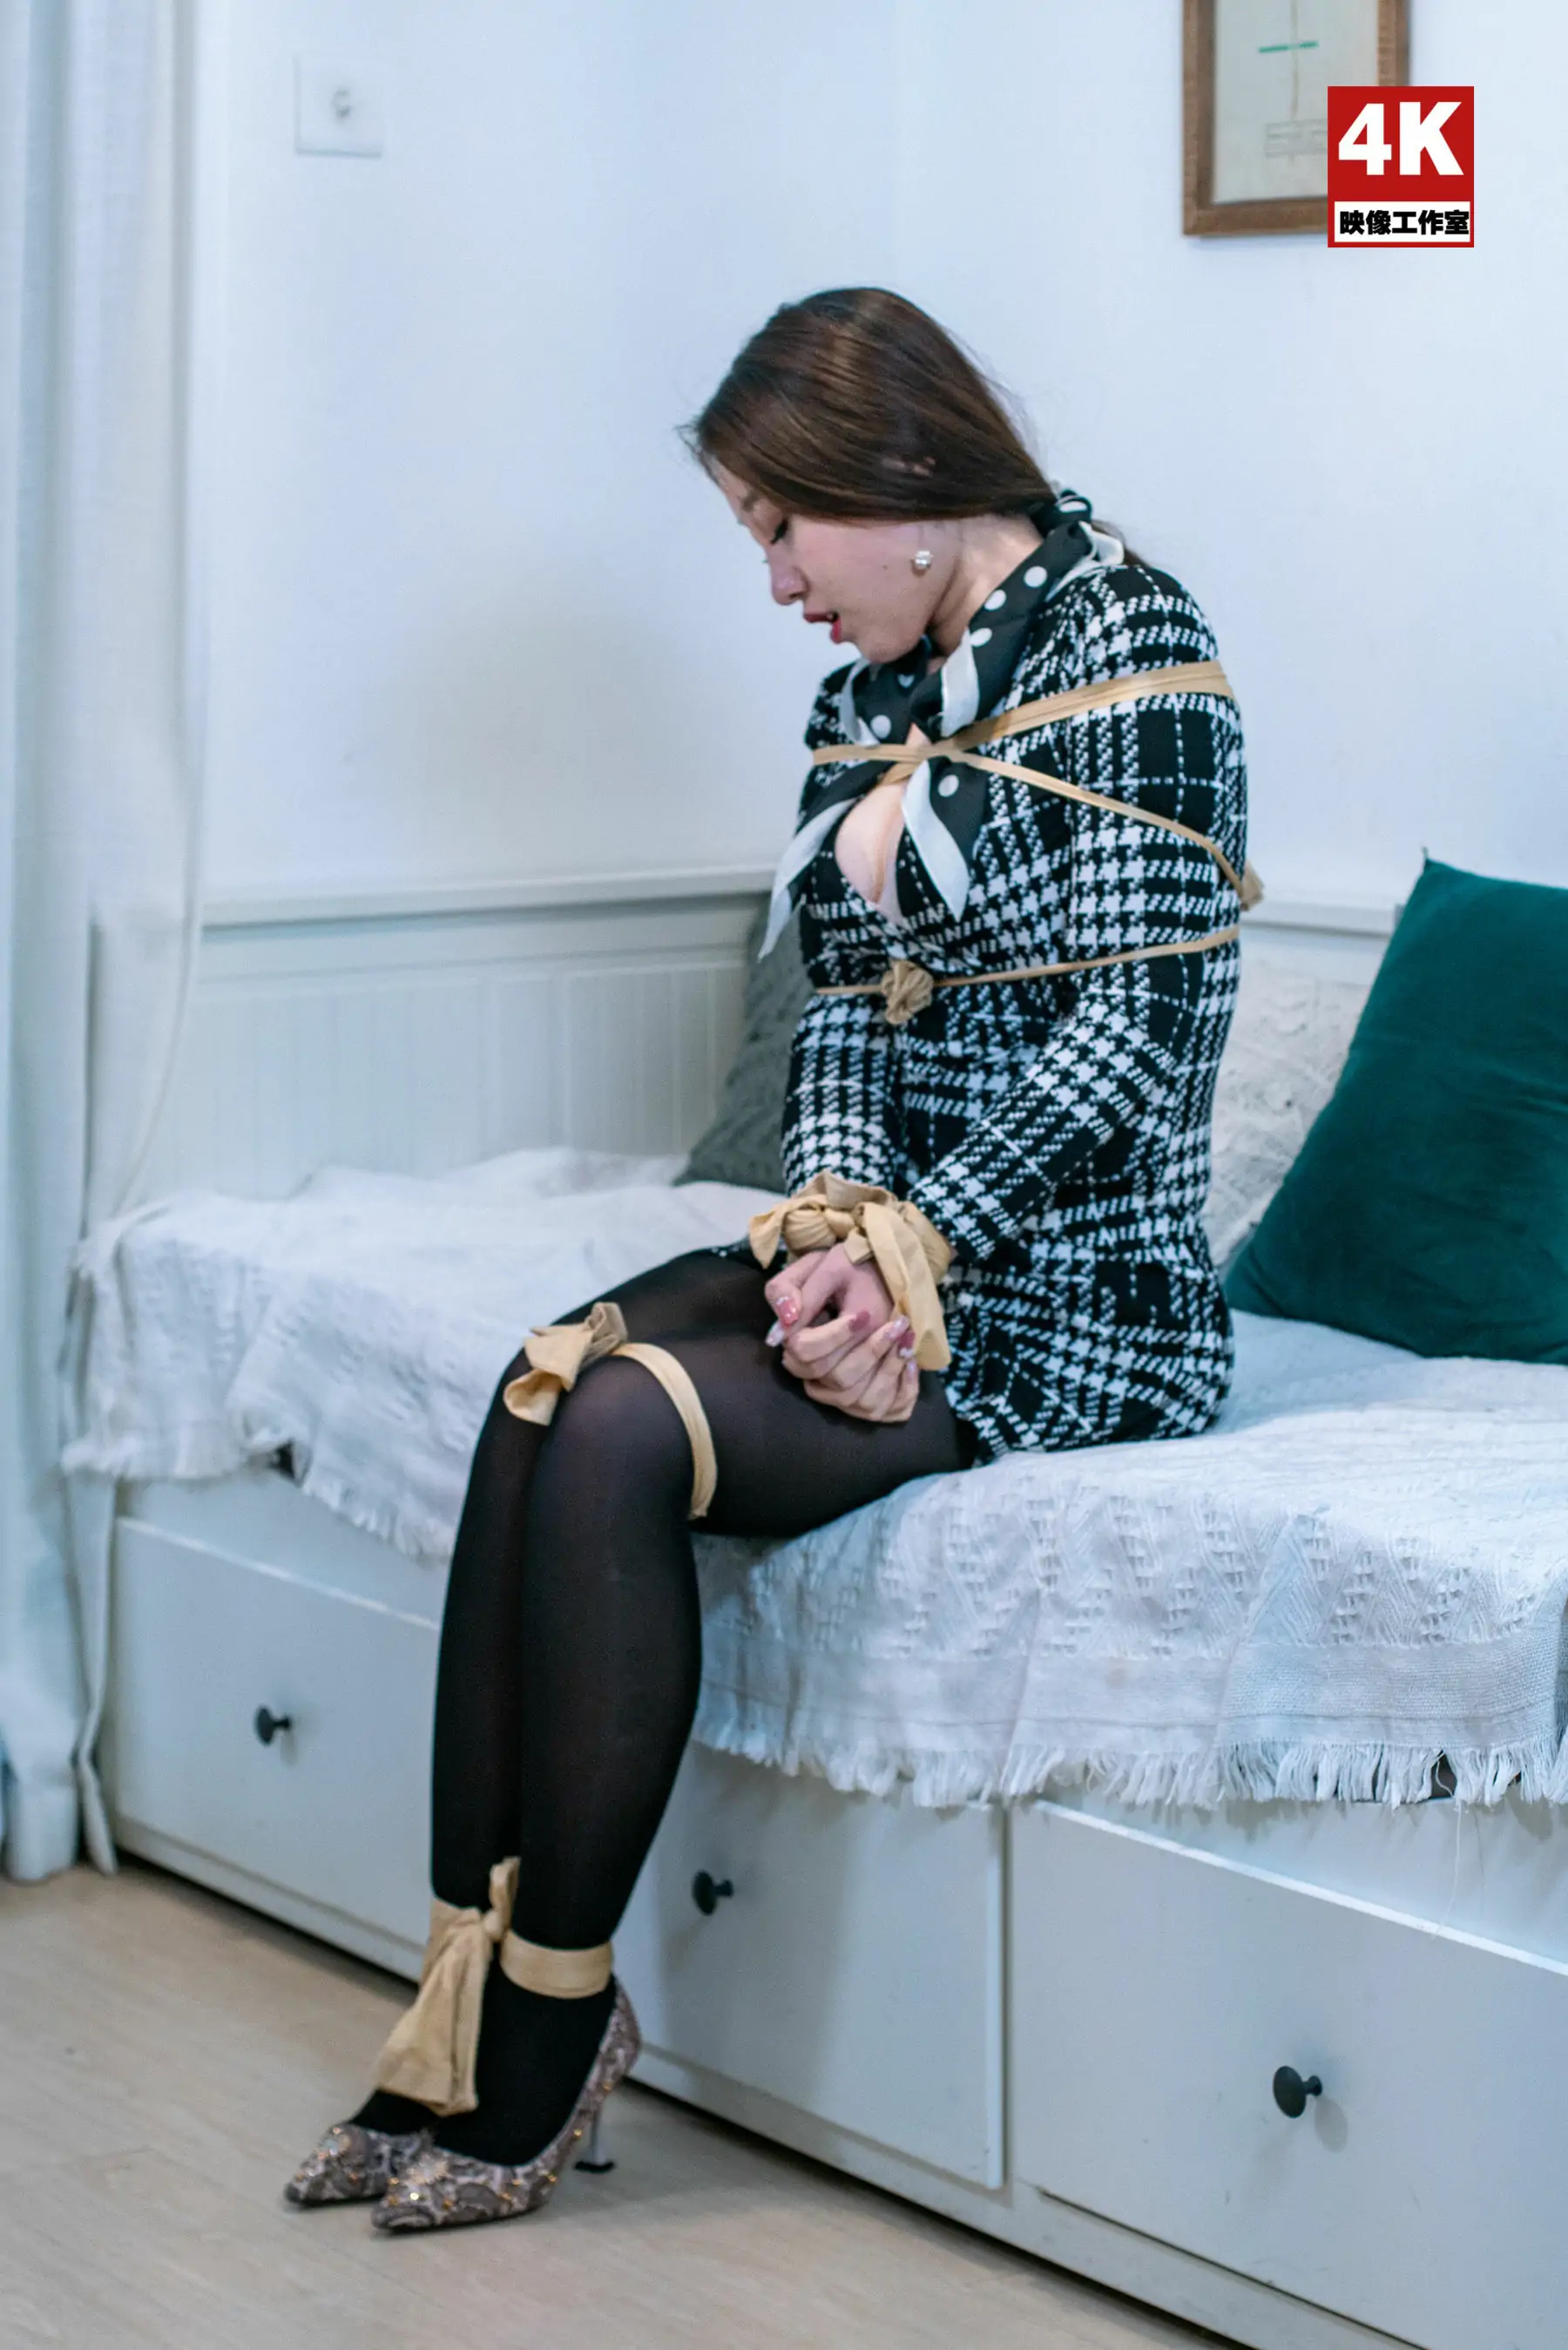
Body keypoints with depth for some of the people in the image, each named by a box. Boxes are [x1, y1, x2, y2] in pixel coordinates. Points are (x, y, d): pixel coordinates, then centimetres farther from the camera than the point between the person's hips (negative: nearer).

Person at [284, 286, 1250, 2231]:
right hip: (899, 1233, 7)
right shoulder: (868, 689, 15)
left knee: (623, 1430, -26)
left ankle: (543, 2030, -15)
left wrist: (912, 1250, -20)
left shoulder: (1124, 642, -10)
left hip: (1078, 1283, -7)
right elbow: (844, 1002, 11)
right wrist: (843, 1217, -9)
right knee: (542, 1389, -20)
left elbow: (1142, 1032, -16)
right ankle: (476, 2002, -21)